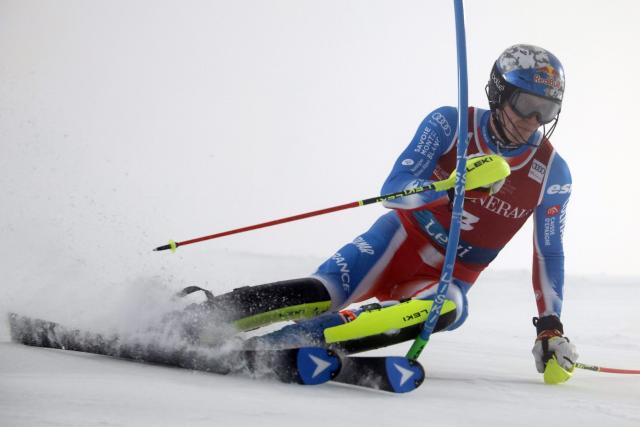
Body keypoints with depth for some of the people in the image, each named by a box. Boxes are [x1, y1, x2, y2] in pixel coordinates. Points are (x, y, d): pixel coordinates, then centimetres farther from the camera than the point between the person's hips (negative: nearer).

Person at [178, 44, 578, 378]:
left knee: (447, 308, -37)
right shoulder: (451, 124, -10)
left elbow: (550, 254, 4)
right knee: (326, 293, -31)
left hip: (448, 279, 1)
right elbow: (394, 189, -18)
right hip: (402, 241, -1)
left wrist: (551, 328, -3)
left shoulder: (552, 174, -6)